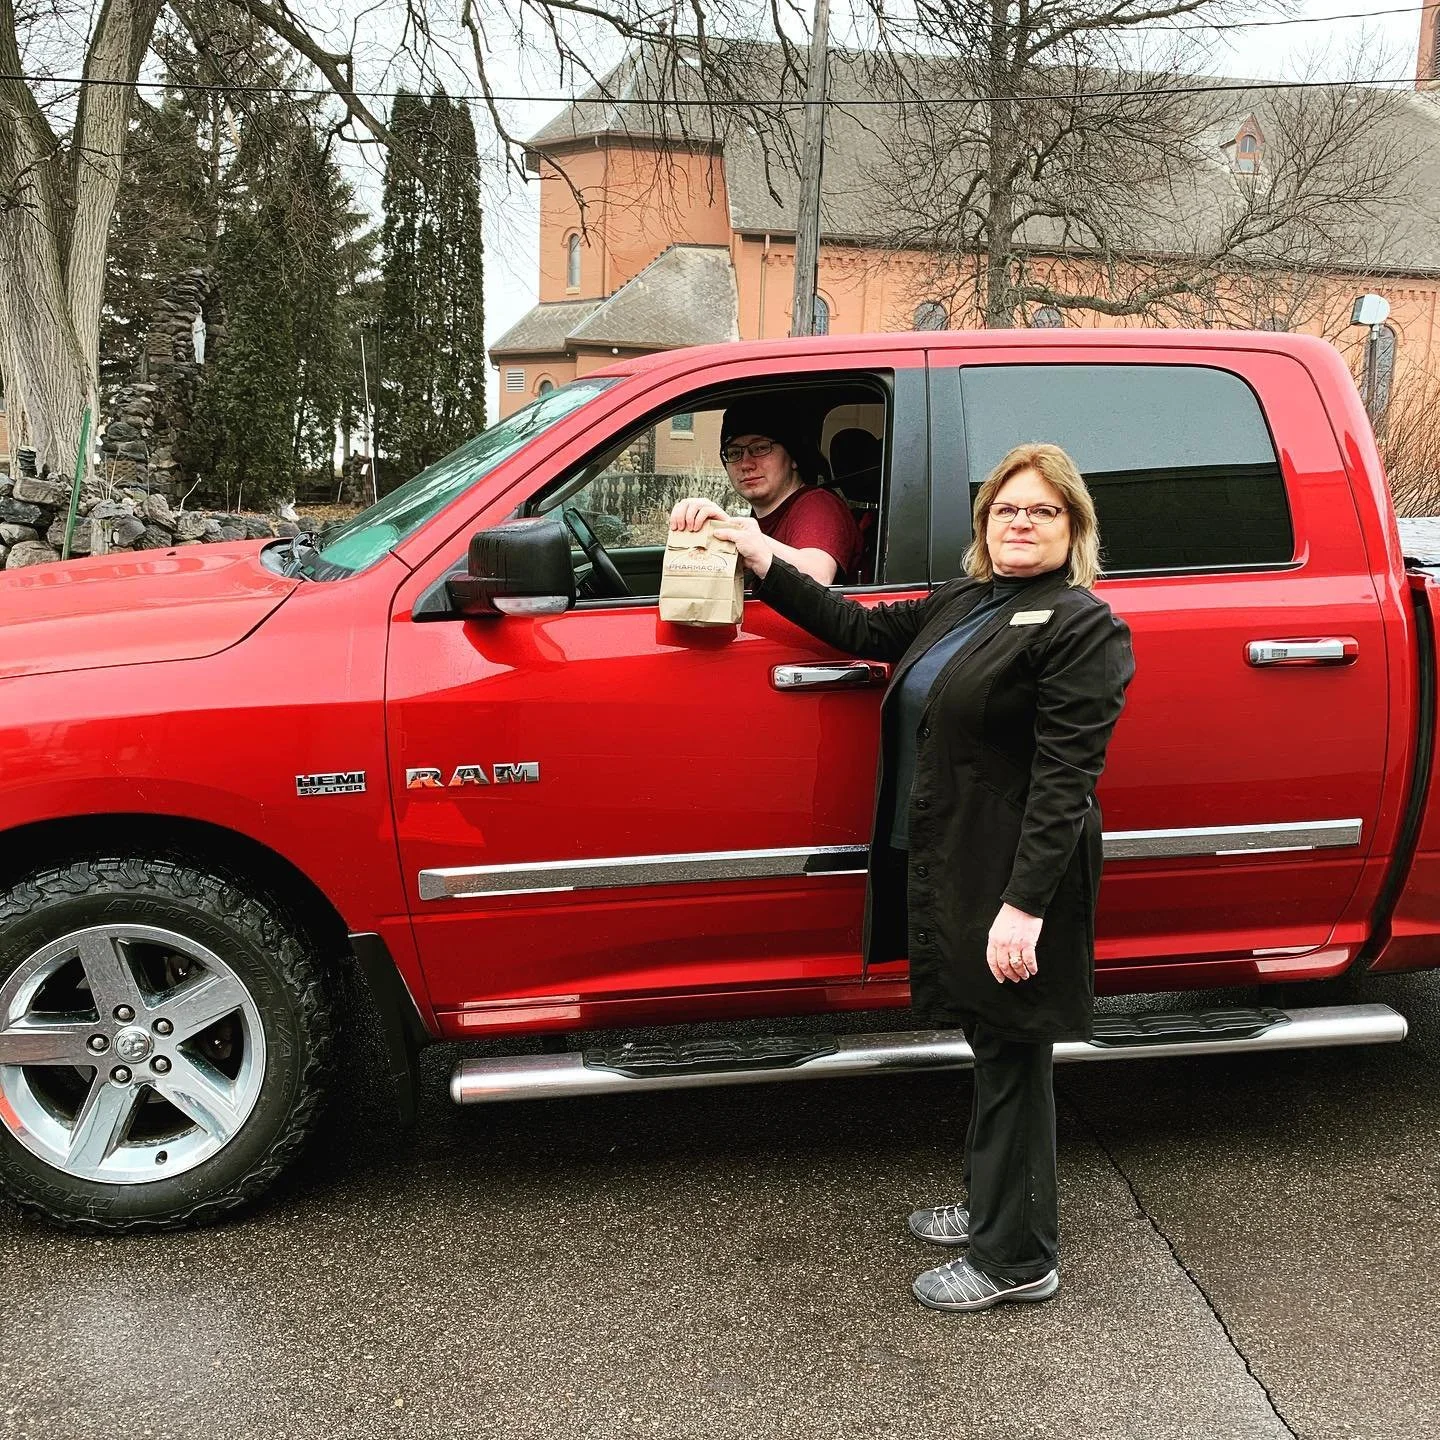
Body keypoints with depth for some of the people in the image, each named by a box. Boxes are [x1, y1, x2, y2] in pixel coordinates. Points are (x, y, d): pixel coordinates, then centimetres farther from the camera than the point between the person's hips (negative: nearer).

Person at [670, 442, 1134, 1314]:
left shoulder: (1083, 628, -14)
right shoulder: (961, 605, 13)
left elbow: (1066, 778, -20)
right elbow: (858, 629, 15)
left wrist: (1025, 903, -25)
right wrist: (762, 560, 10)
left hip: (1015, 881, -8)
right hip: (949, 868, 8)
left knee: (1011, 1057, 5)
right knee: (994, 1048, 21)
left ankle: (1016, 1259, 22)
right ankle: (992, 1211, 39)